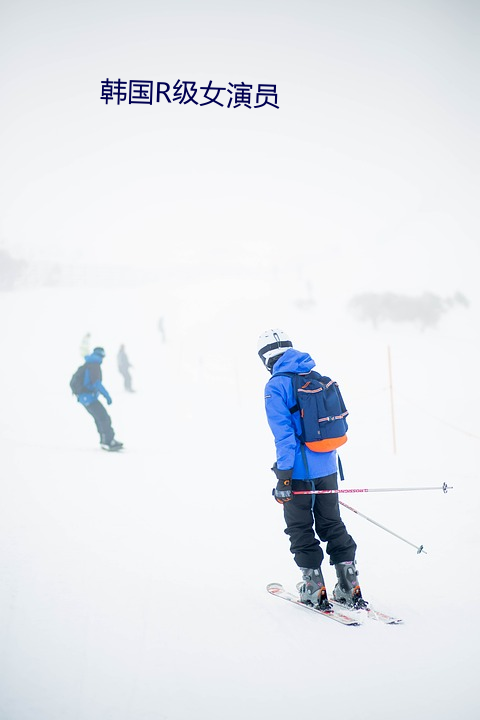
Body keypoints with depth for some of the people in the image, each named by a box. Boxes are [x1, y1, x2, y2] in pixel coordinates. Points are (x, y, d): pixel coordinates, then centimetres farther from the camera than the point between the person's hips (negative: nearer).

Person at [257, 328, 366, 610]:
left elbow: (284, 433, -18)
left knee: (301, 530, 9)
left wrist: (283, 476, -15)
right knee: (332, 525, 16)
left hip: (300, 470, -6)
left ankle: (315, 589, 11)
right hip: (328, 468, 6)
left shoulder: (276, 386, -12)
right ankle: (350, 588, 15)